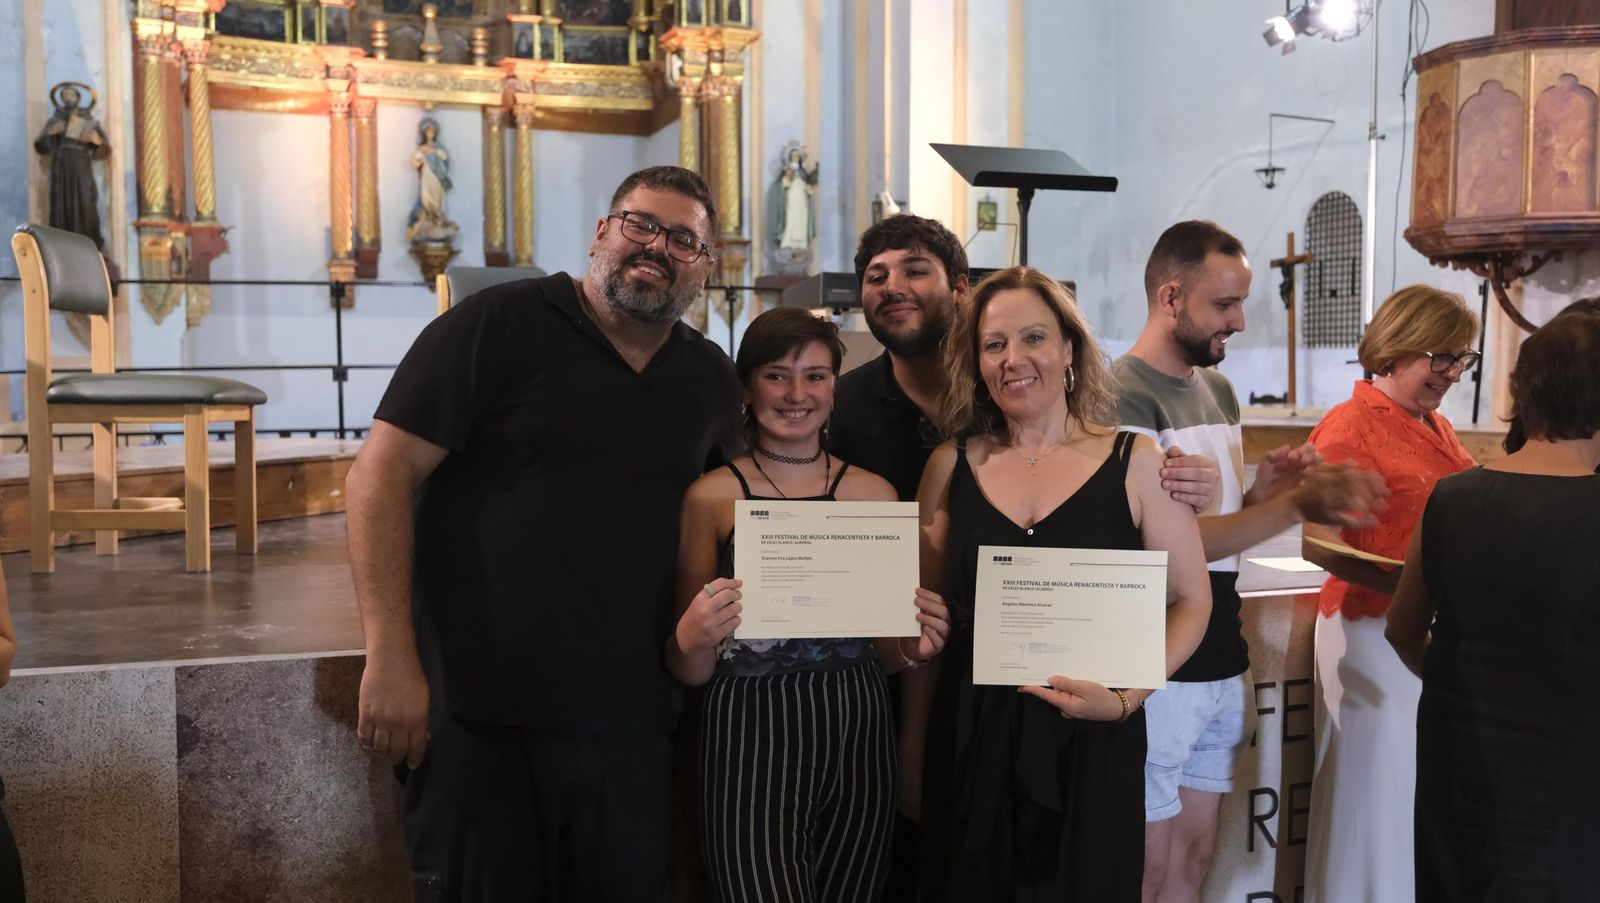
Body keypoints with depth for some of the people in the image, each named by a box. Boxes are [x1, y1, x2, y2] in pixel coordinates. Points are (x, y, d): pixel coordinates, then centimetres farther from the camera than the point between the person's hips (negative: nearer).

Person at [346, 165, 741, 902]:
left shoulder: (712, 380, 10)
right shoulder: (499, 324, -5)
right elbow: (380, 475, -10)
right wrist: (390, 661, -16)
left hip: (629, 729, 5)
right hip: (478, 716, -4)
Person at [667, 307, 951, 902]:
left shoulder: (874, 494, 8)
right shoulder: (710, 495, 0)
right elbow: (690, 673, 2)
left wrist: (914, 648, -5)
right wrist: (692, 638, -19)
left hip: (857, 736, 3)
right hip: (749, 741, -3)